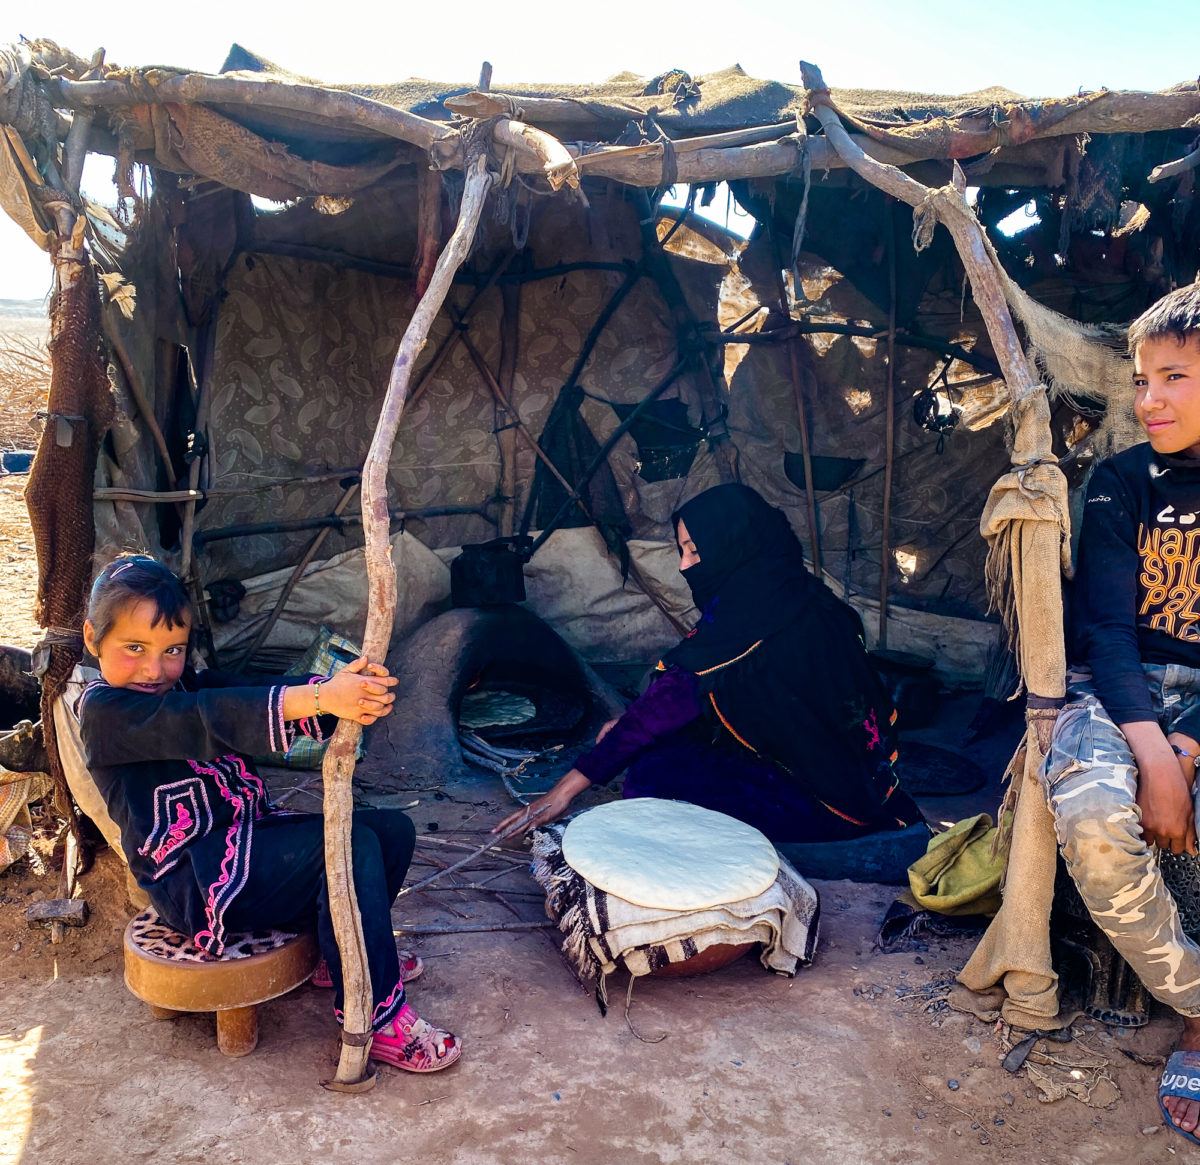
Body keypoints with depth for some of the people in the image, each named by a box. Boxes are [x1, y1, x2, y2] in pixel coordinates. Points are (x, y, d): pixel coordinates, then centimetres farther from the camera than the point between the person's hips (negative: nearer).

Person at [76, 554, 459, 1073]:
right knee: (350, 843, -24)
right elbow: (213, 718, -30)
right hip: (195, 882, -8)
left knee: (393, 830, 2)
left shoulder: (187, 685, 12)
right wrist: (320, 698, -44)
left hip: (246, 846, 9)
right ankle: (377, 1016, -18)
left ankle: (340, 955, 18)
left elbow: (258, 694, -9)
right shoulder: (103, 710, -12)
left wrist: (347, 689, -31)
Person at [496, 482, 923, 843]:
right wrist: (631, 721, 7)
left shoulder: (748, 618, -25)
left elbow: (665, 705, -23)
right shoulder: (789, 592, 4)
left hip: (824, 806, -9)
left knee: (652, 775, -13)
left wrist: (569, 786, -17)